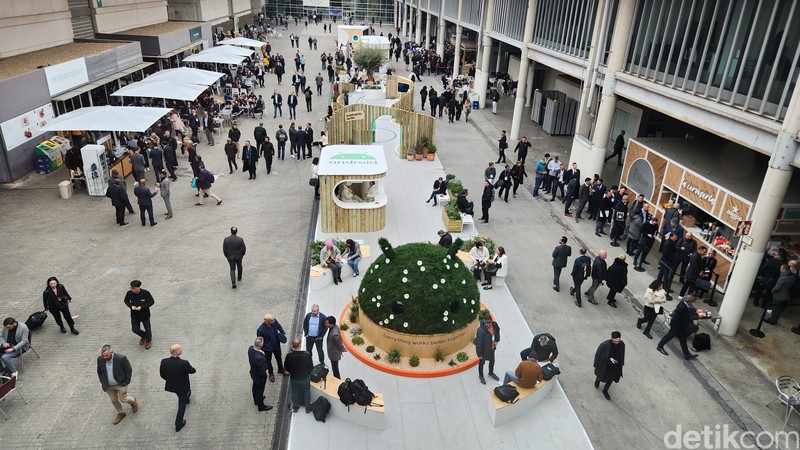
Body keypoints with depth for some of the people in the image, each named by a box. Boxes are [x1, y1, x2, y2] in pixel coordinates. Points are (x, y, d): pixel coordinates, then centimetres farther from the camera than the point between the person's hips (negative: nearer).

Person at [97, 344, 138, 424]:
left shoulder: (121, 358, -28)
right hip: (108, 386, 4)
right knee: (113, 400, 18)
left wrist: (126, 382, -11)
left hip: (120, 385, -4)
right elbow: (99, 372, 4)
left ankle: (133, 401, 40)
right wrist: (103, 383, 3)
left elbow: (129, 370, -13)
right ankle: (120, 413, 42)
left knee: (123, 399, 6)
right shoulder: (100, 359, -16)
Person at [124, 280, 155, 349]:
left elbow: (152, 302, -14)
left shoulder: (145, 293, -23)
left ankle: (148, 341, 41)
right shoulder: (129, 293, -15)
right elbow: (126, 301, 4)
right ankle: (143, 336, 42)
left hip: (145, 315, -3)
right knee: (135, 329, 8)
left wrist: (142, 307, -25)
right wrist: (131, 306, -16)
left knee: (147, 329, 11)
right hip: (134, 315, 3)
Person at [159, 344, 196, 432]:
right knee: (182, 405, 18)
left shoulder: (164, 362, -23)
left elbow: (162, 374, -5)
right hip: (182, 387, -5)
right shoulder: (184, 363, -36)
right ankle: (178, 425, 29)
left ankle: (186, 399, 67)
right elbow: (193, 371, -17)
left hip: (170, 386, 5)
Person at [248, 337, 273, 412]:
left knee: (255, 387, 32)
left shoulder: (250, 348, -23)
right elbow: (262, 371, -29)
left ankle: (256, 400, 58)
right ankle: (261, 406, 42)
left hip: (253, 373, 7)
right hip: (259, 376, -7)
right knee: (260, 390, 18)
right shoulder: (260, 358, -45)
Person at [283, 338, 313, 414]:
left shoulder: (289, 356, -27)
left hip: (294, 378, 1)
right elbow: (311, 367, -17)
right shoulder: (307, 355, -30)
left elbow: (286, 367, -10)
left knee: (295, 393, 25)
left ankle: (295, 408, 45)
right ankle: (308, 409, 38)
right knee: (307, 392, 23)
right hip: (305, 378, -1)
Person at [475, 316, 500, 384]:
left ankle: (491, 373, 53)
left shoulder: (494, 324, -17)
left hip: (492, 347, 6)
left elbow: (497, 331, 8)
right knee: (482, 362, 18)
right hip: (484, 349, -6)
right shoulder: (481, 330, -36)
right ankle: (481, 376, 43)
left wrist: (497, 340, 3)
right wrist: (479, 354, -21)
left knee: (492, 361, 26)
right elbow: (479, 343, -27)